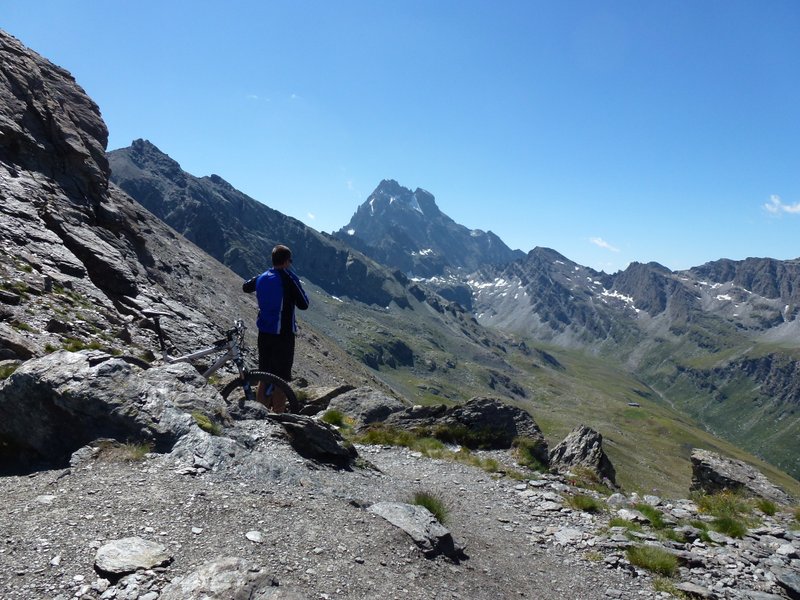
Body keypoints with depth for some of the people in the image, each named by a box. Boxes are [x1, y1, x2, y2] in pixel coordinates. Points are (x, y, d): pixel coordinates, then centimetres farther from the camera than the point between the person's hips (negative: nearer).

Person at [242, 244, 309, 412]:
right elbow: (303, 304, -11)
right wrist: (299, 288, 6)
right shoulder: (289, 279, -14)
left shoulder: (262, 277, 5)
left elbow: (245, 287, 25)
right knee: (281, 380, 0)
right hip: (283, 334, -6)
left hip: (264, 333, 6)